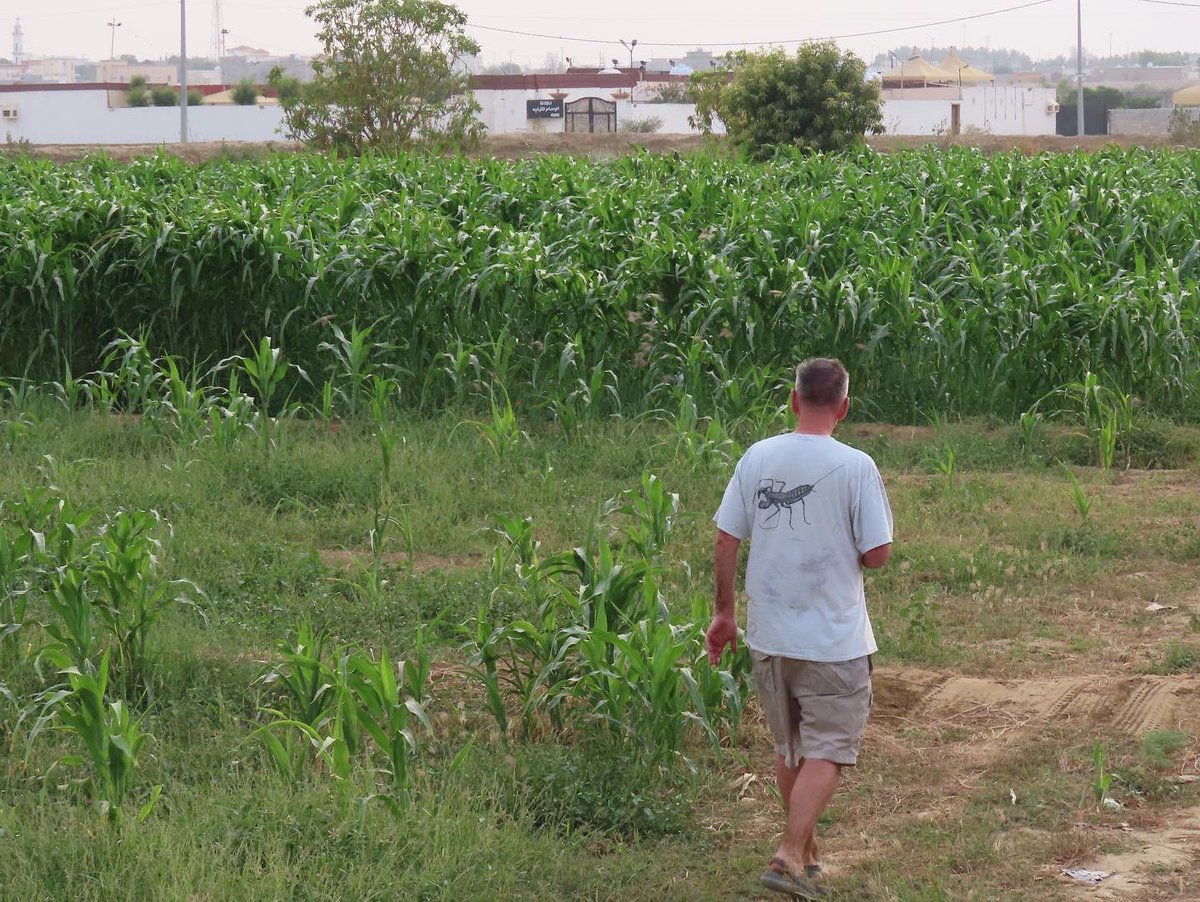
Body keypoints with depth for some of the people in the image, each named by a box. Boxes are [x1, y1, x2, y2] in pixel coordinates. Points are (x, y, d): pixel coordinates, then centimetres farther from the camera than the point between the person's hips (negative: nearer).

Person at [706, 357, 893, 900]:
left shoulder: (757, 458, -1)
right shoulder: (855, 467, -13)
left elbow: (726, 540, 2)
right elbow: (877, 554, -11)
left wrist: (724, 612, 13)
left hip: (767, 636, 5)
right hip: (833, 640, -5)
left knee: (788, 750, 19)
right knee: (826, 753, 4)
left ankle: (806, 854, 32)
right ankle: (790, 855, -8)